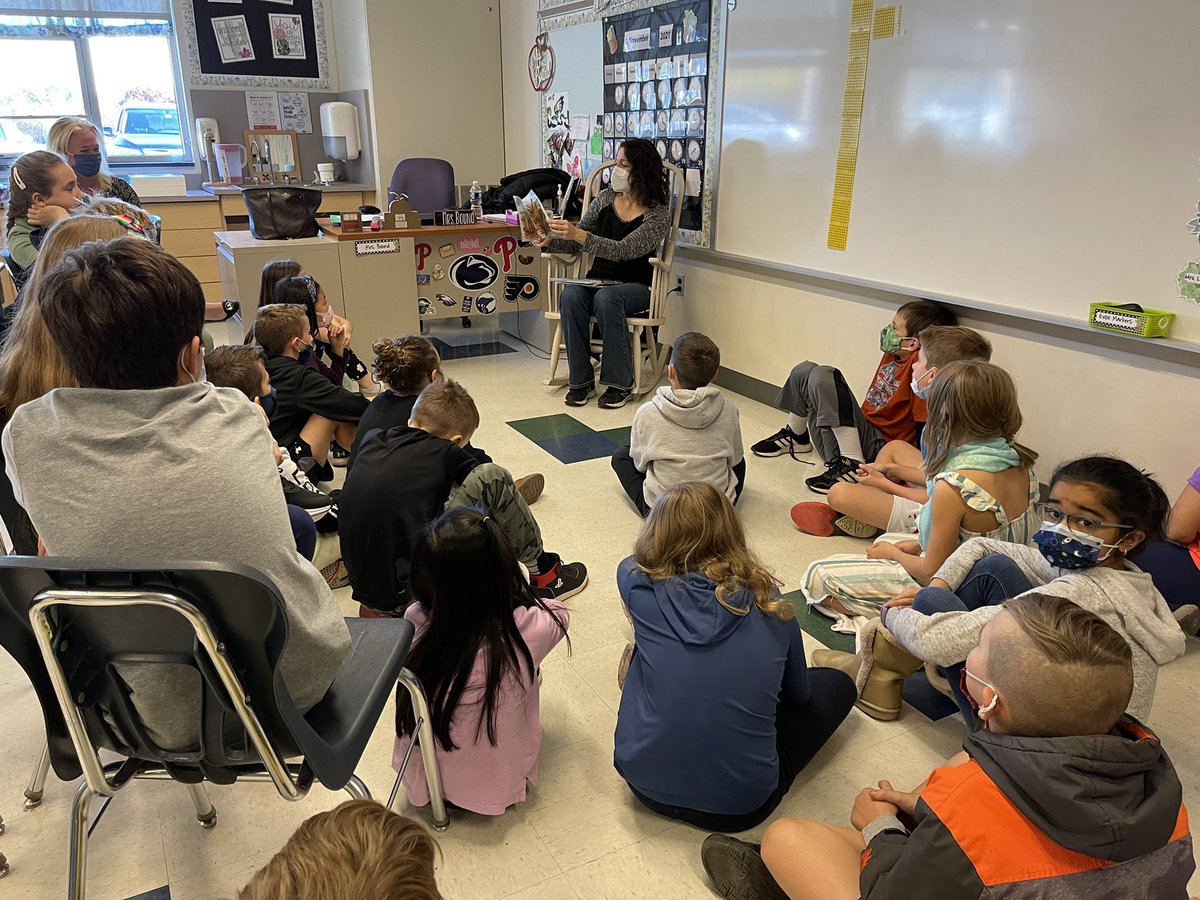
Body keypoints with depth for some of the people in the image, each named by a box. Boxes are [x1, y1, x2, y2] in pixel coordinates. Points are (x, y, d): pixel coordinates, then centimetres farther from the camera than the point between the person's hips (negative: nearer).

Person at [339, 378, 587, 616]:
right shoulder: (442, 453, -8)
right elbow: (491, 483, 9)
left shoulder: (370, 442, 8)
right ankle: (543, 574, 10)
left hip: (366, 588, 8)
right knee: (492, 479, -5)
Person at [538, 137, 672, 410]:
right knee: (570, 296, -29)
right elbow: (576, 243, 11)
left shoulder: (658, 214, -10)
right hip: (598, 279, 4)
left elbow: (623, 250, -24)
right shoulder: (605, 198, 6)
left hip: (636, 286, -4)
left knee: (606, 298, -37)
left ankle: (619, 383, -24)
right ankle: (581, 381, -20)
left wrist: (578, 234, -33)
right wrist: (549, 242, -10)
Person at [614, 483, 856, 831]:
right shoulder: (767, 601, -6)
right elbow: (798, 695, 12)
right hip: (739, 805, -2)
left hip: (647, 785, 3)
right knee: (837, 683, 18)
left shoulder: (639, 585, -10)